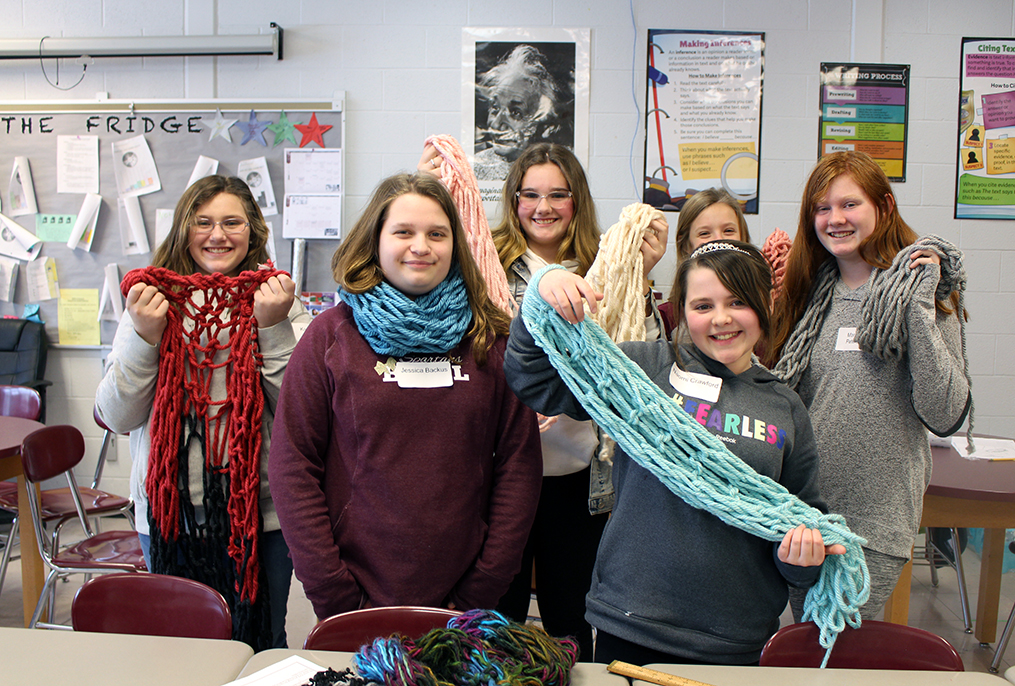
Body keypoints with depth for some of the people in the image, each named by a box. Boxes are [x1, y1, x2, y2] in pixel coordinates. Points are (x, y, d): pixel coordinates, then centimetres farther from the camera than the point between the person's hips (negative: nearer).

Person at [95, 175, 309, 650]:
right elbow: (116, 416, -2)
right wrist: (145, 337, -15)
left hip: (261, 509, -1)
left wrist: (273, 327, -20)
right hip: (170, 509, 1)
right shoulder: (155, 301, 3)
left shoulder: (277, 300, -1)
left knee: (260, 645, 13)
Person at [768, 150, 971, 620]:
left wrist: (920, 310, -20)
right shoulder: (809, 292, 6)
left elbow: (946, 416, -15)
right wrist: (767, 298, 3)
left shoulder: (923, 293, -6)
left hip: (875, 519, -4)